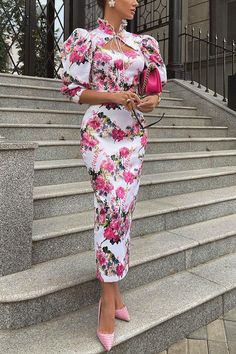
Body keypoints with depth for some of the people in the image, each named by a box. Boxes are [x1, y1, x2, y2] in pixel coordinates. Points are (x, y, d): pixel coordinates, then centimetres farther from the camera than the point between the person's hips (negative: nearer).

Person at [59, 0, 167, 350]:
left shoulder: (141, 42, 15)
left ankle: (110, 288, 19)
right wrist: (114, 96, -16)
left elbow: (152, 86, 19)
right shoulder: (87, 39, 0)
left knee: (124, 208, 6)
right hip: (101, 133, -5)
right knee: (112, 207, -12)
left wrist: (153, 99, -4)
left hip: (135, 134, 6)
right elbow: (73, 89, -3)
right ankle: (110, 299, 1)